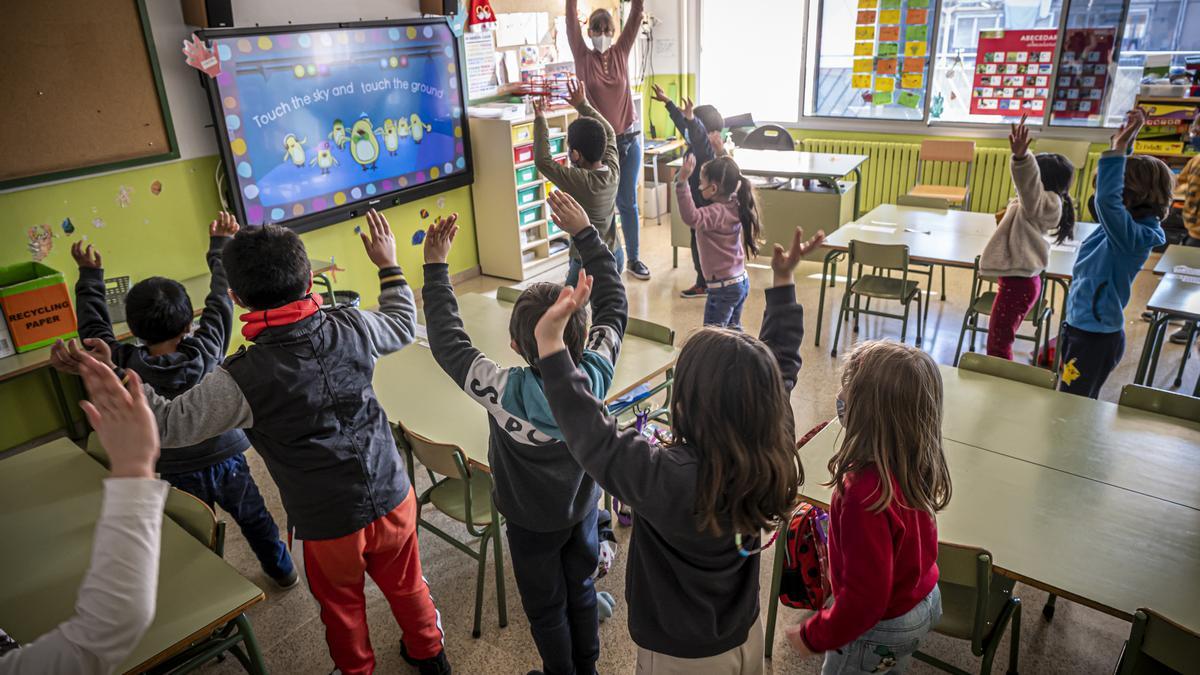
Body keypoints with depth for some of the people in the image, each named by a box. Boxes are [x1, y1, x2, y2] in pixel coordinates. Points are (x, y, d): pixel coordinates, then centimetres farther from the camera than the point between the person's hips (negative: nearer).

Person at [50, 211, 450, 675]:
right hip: (392, 497, 4)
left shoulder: (243, 380, -23)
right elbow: (403, 326, 7)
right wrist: (388, 265, 19)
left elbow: (167, 424, -14)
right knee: (406, 584, 28)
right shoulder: (351, 329, -13)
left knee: (341, 605, 26)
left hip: (329, 524, -3)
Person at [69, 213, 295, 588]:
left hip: (178, 475, -1)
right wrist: (220, 246, 3)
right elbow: (220, 299, -9)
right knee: (256, 520, 22)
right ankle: (283, 571, 40)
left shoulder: (126, 367, -18)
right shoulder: (205, 350, -21)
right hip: (226, 461, 1)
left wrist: (89, 275, 10)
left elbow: (94, 330, -1)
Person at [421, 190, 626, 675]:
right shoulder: (597, 374, -28)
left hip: (531, 522, -3)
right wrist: (585, 233, -11)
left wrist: (435, 268, -19)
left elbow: (447, 342, -25)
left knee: (545, 608, 22)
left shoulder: (505, 393, -37)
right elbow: (613, 304, -14)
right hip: (583, 508, 4)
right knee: (581, 590, 27)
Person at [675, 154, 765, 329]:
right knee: (733, 331, 22)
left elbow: (691, 217, -43)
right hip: (741, 281, 9)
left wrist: (682, 182, -47)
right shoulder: (733, 206, 3)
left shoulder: (717, 213, -24)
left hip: (723, 287, -9)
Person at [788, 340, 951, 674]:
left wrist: (814, 636, -17)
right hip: (925, 601, 7)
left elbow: (865, 596, -30)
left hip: (881, 629, -7)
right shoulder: (917, 464, -15)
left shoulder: (867, 492, -39)